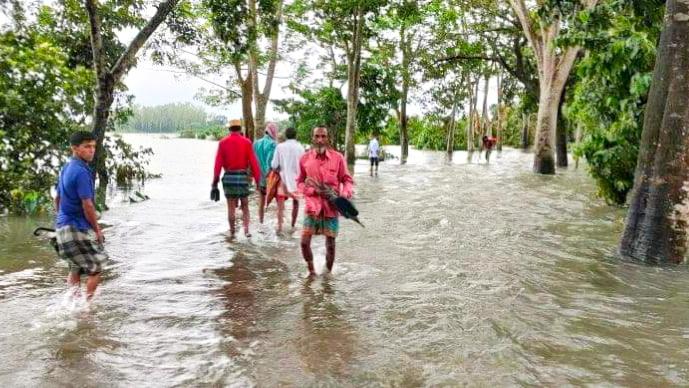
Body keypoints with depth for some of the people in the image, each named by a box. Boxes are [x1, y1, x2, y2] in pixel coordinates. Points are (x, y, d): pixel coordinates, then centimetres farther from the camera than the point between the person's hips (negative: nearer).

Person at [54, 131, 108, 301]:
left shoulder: (65, 169, 12)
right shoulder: (81, 172, -19)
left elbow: (57, 199, 19)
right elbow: (87, 206, -21)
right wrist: (97, 229, -10)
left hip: (62, 225, 9)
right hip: (78, 228, -9)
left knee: (75, 268, 17)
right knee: (96, 268, 1)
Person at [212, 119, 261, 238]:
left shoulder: (223, 142, 1)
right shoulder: (246, 142, -2)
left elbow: (218, 163, -2)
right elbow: (253, 162, -5)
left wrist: (215, 181, 2)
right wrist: (258, 181, -1)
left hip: (229, 177, 1)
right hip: (242, 176, -1)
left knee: (231, 207, 9)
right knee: (245, 206, 12)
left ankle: (232, 232, 15)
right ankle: (246, 229, -3)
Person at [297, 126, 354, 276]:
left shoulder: (337, 157, -4)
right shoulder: (305, 158, -2)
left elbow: (347, 179, 4)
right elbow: (300, 182, 7)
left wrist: (344, 194, -15)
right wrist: (313, 191, -11)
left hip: (331, 207, 0)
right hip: (312, 206, 1)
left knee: (330, 244, 6)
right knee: (304, 242, -4)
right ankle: (311, 271, 21)